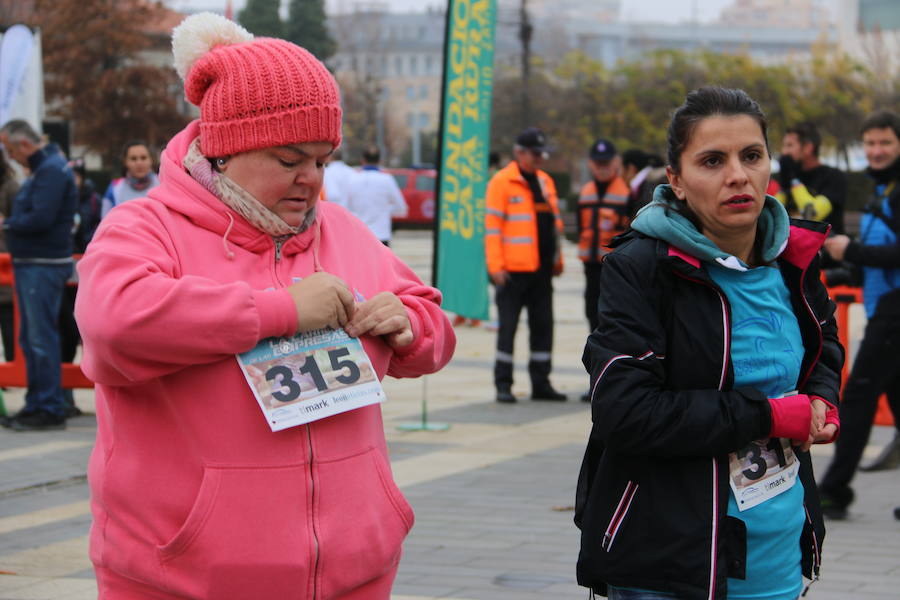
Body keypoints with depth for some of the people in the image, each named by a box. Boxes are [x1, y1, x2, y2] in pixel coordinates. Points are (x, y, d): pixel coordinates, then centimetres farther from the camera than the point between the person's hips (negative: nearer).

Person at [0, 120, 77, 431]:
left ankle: (51, 409, -5)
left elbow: (41, 219, -22)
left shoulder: (52, 171, -15)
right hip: (30, 265, 11)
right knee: (30, 339, 13)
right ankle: (36, 405, 20)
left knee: (41, 338, -9)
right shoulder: (41, 169, 18)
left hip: (44, 265, -11)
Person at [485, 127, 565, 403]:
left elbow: (555, 222, 21)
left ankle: (541, 383, 17)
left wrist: (557, 259, 16)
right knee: (507, 326, -1)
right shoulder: (502, 182, -6)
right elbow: (492, 227, -9)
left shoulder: (545, 182, 15)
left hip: (542, 269, 7)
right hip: (514, 269, -7)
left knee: (543, 325, 9)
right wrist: (496, 267, -15)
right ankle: (503, 384, 6)